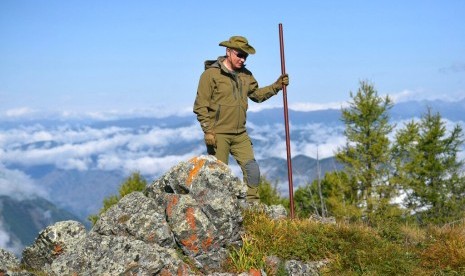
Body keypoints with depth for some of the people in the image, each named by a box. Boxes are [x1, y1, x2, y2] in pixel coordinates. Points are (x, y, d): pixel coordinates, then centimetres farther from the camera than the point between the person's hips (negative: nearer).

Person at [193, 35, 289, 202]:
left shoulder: (245, 75, 12)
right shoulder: (211, 74, -9)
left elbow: (257, 94, 23)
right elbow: (201, 106, -12)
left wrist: (276, 86, 9)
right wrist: (207, 131, -17)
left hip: (240, 134, 6)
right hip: (218, 135, -6)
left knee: (252, 169, 2)